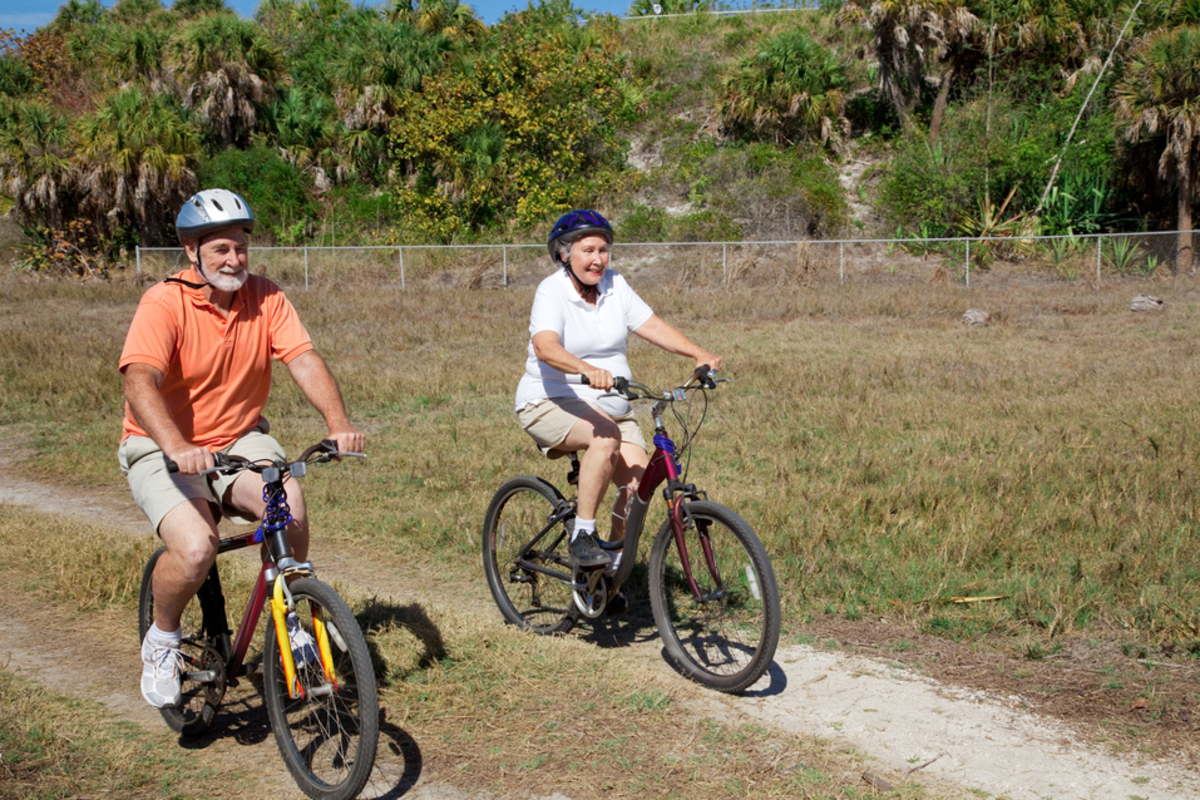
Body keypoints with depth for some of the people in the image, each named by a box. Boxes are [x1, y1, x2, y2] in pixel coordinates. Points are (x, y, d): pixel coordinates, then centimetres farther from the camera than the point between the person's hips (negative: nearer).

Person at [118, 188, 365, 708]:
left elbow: (304, 359, -14)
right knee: (196, 550, -27)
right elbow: (139, 381, -30)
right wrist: (177, 447, -48)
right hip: (163, 450, -3)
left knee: (290, 506, -26)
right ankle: (161, 641, 5)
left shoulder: (265, 298, -4)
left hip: (240, 437, 4)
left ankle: (287, 617, 1)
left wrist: (338, 423, -32)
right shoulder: (164, 303, -17)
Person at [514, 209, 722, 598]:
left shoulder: (615, 285, 3)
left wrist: (699, 354, -14)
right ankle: (582, 537, -25)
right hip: (551, 404, -6)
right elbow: (545, 346, -32)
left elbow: (652, 326, 1)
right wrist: (587, 370, -50)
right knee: (605, 435, -36)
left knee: (639, 478, -15)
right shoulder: (552, 292, -15)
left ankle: (614, 568, 5)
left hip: (609, 407, 6)